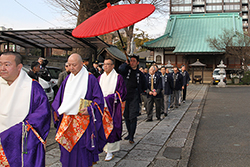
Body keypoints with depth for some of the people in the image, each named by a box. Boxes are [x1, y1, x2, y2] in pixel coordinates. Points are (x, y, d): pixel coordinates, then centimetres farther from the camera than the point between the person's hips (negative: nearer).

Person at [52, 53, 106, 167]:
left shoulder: (90, 79, -6)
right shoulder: (68, 79, 12)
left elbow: (98, 99, -6)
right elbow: (60, 97, 17)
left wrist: (89, 109, -20)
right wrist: (56, 111, 5)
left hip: (83, 121, -5)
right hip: (67, 121, 5)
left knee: (82, 149, -2)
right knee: (67, 148, 10)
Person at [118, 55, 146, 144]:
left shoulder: (140, 74, 10)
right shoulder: (126, 70, 7)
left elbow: (144, 86, 23)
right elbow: (120, 69, -18)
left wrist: (140, 91, 13)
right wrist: (126, 63, -4)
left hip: (134, 97, -1)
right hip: (125, 96, 2)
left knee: (133, 117, -8)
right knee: (126, 116, 10)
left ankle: (131, 137, -5)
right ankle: (129, 133, 25)